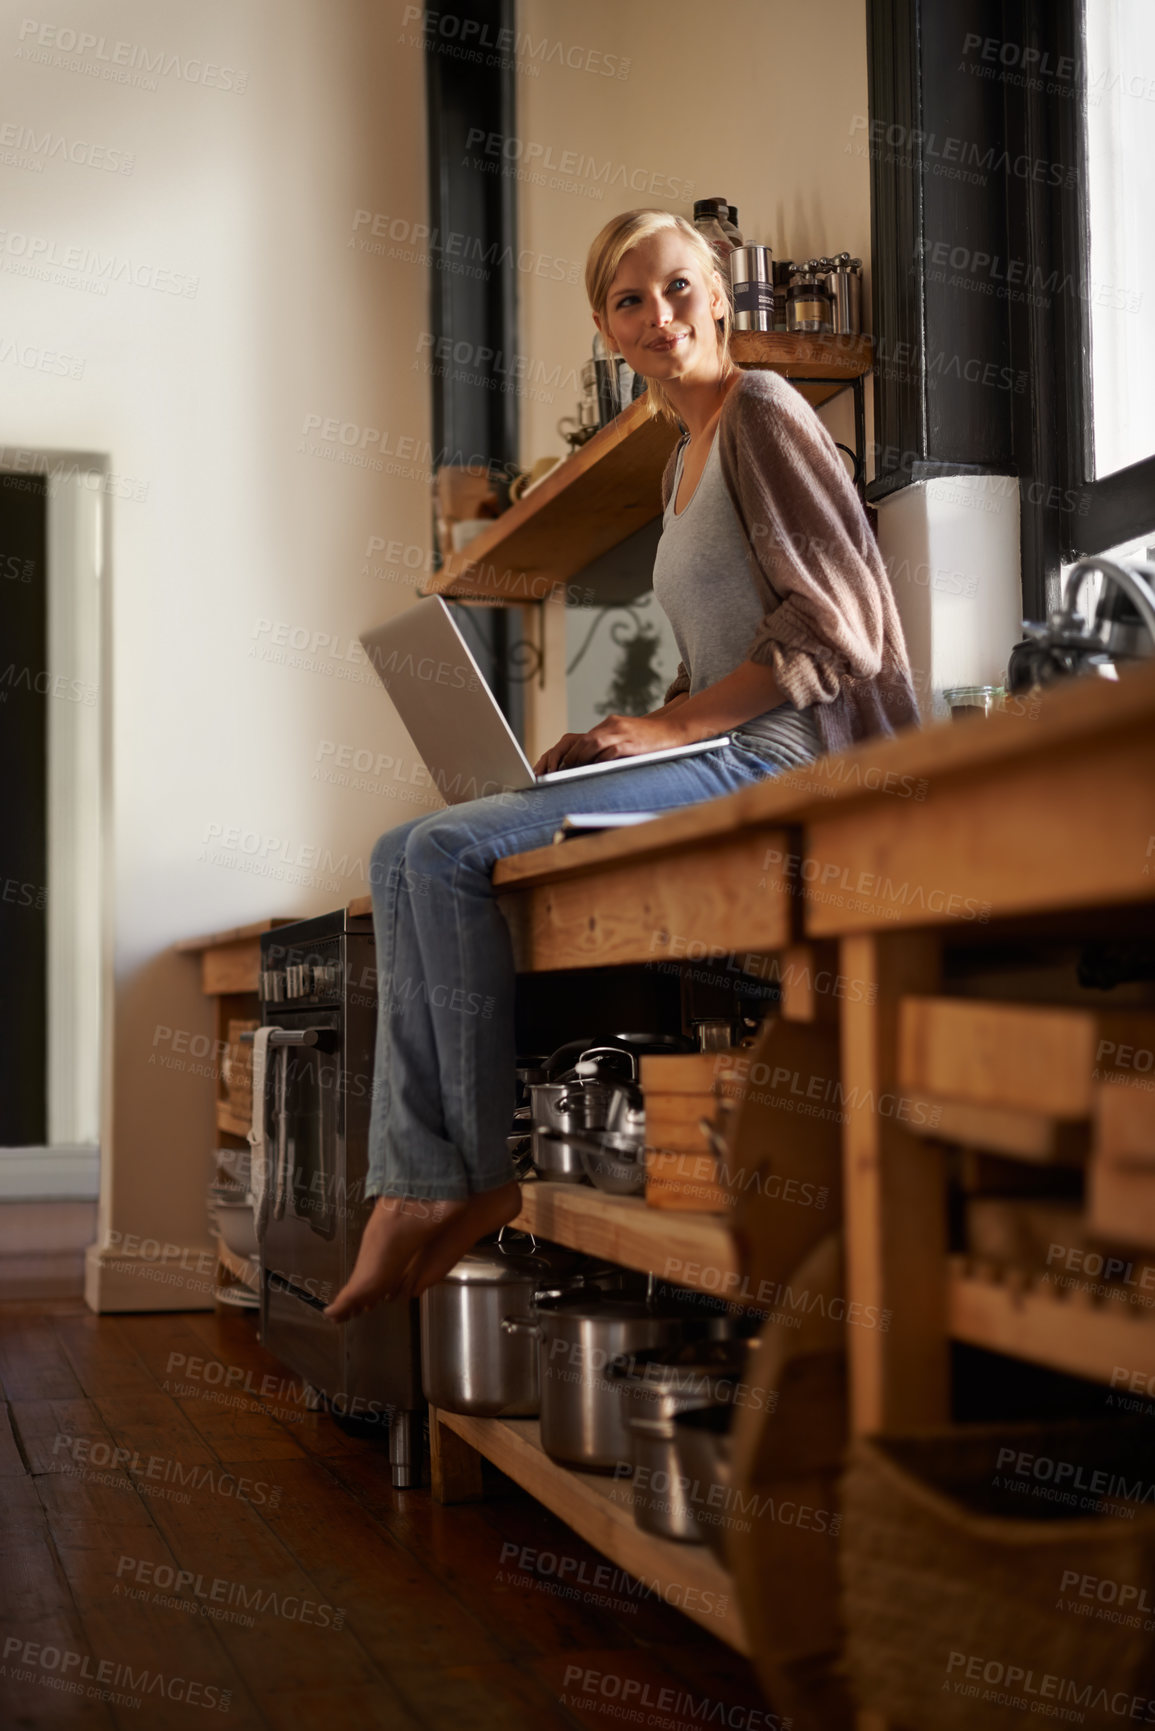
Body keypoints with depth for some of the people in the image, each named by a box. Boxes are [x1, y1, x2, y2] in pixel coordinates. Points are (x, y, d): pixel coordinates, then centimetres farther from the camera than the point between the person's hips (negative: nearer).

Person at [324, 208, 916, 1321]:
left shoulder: (761, 413, -4)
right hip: (713, 758, 10)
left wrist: (673, 726, -14)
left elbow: (832, 627, -13)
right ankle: (415, 1188, -13)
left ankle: (491, 1175, -11)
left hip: (774, 754, -10)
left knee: (447, 852, -21)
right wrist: (622, 737, 8)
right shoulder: (683, 465, 24)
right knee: (406, 857, -3)